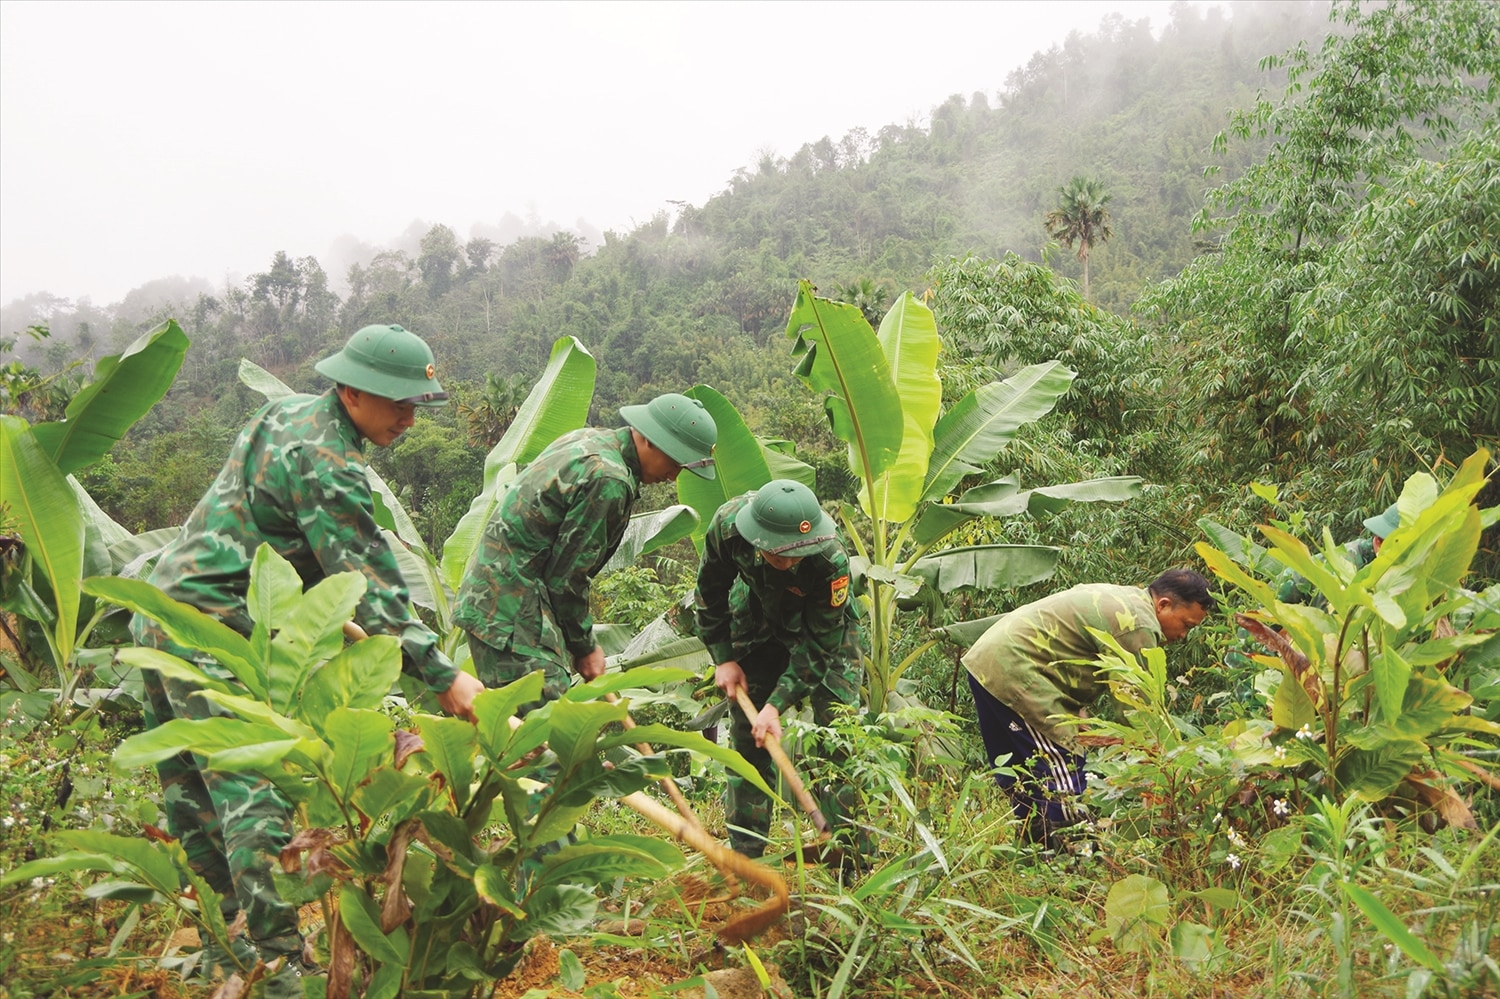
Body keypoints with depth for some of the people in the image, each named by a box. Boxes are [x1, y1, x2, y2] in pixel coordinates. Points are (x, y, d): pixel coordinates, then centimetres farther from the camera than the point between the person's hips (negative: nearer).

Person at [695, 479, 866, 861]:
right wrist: (723, 658, -10)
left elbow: (819, 643, -28)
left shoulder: (832, 560, -39)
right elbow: (710, 592, -10)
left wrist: (777, 704, -31)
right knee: (746, 736, 0)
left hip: (825, 626, -2)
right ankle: (744, 856, 10)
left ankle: (856, 855, -3)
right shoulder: (727, 525, -31)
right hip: (757, 624, 3)